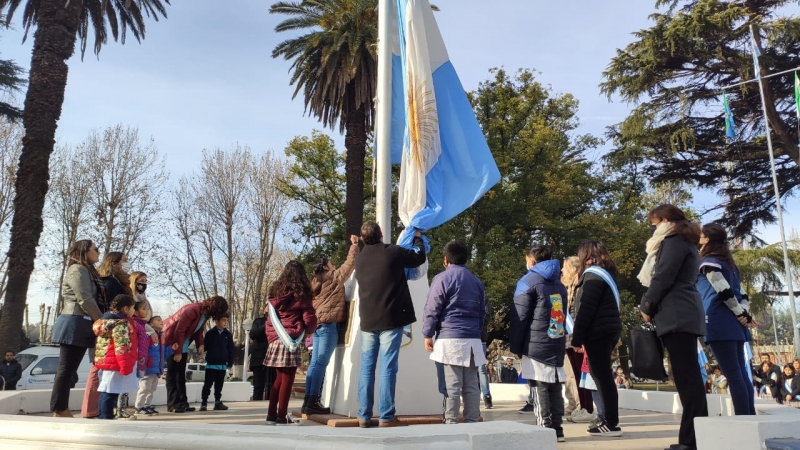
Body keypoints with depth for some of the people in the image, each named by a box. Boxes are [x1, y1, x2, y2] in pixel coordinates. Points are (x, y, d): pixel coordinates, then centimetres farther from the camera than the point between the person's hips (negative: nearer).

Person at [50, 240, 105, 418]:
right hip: (75, 323, -9)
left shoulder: (87, 271, 21)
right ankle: (59, 410, -3)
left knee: (69, 369, 9)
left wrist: (100, 321, 7)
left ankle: (62, 409, 12)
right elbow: (85, 300, -16)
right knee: (66, 368, -6)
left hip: (81, 325, 9)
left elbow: (94, 299, 17)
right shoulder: (78, 270, -8)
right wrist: (102, 321, -9)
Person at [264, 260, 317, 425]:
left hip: (275, 341, 5)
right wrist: (308, 331, 14)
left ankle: (272, 414, 17)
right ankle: (282, 416, 5)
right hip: (292, 342, -5)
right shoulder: (302, 295, -3)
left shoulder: (275, 293, 11)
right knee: (287, 380, 1)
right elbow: (309, 320, -5)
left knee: (280, 379, 15)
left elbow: (270, 319, 12)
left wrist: (272, 338, 17)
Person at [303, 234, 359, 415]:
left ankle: (308, 401, 6)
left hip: (317, 324, 8)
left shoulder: (316, 282, 21)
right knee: (321, 363, -10)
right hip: (329, 324, -8)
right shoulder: (333, 277, -2)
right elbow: (350, 263, -3)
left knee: (315, 362, 6)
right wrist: (354, 244, 6)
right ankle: (313, 402, -12)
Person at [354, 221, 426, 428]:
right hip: (390, 320, -5)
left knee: (366, 368, 8)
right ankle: (386, 417, -2)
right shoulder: (392, 252, -8)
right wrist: (418, 238, 25)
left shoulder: (359, 258, 8)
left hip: (367, 321, 5)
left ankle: (364, 416, 10)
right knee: (387, 369, -3)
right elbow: (419, 257, 6)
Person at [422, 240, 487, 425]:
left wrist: (428, 334, 0)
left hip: (450, 340, -6)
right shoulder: (476, 281, 16)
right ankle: (472, 423, 13)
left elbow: (432, 310, -6)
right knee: (471, 386, 9)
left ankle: (451, 423, -2)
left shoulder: (442, 278, -3)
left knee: (452, 386, -4)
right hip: (473, 340, 6)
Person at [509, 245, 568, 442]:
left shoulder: (529, 281, -4)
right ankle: (557, 429, 13)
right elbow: (563, 315, 19)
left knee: (539, 388, -3)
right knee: (555, 387, 10)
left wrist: (515, 347, -2)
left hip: (535, 346, -6)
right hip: (557, 345, 7)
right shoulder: (559, 284, 17)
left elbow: (519, 317, -7)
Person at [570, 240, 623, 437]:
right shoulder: (605, 274, 18)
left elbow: (585, 310, -18)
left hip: (598, 332, -10)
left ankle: (611, 424, -2)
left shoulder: (593, 275, -12)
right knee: (602, 376, 15)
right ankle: (607, 418, 22)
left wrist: (576, 339, -15)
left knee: (602, 377, -6)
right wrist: (581, 338, 16)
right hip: (607, 330, 10)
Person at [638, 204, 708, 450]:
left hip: (677, 315, -10)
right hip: (684, 315, 10)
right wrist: (652, 306, 13)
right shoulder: (685, 242, 27)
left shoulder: (673, 240, -3)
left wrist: (647, 307, -2)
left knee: (686, 376, -10)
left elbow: (663, 278, -13)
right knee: (688, 376, 6)